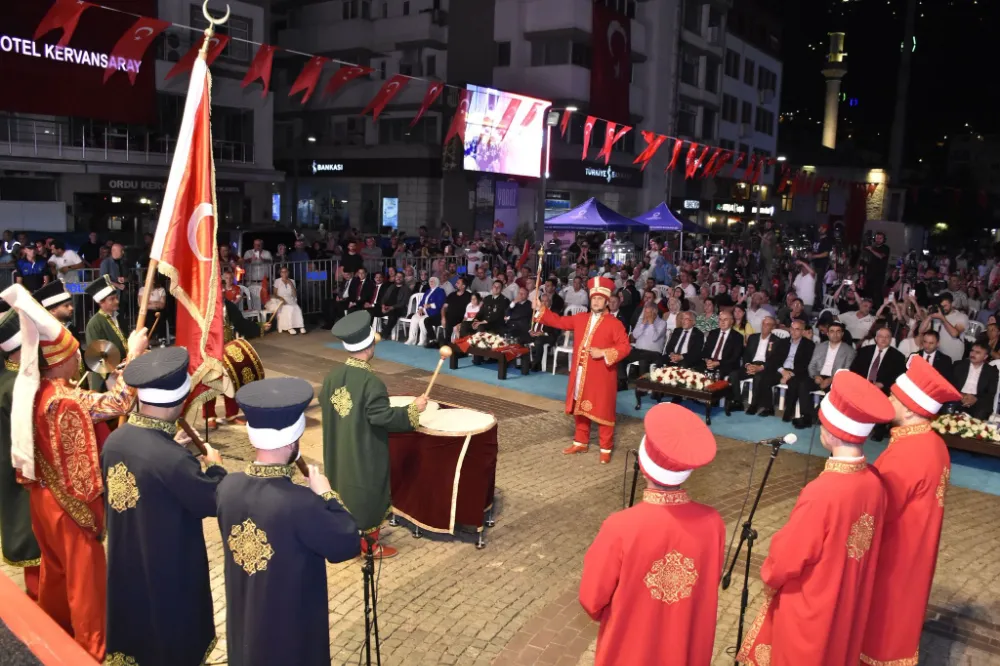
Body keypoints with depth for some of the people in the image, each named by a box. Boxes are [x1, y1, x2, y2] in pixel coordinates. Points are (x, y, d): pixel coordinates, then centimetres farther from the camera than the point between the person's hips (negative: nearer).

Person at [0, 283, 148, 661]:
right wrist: (134, 354, -27)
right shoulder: (63, 399, -30)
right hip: (70, 501, -9)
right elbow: (119, 403, -31)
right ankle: (91, 650, 21)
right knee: (85, 573, 7)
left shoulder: (33, 388, -2)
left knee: (56, 566, 26)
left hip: (45, 494, 9)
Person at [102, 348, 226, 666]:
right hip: (169, 572, -7)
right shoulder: (172, 458, -33)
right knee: (175, 640, 16)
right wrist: (215, 466, -1)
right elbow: (214, 501, -19)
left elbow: (111, 497, 6)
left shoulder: (114, 440, -9)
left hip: (125, 565, 7)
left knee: (134, 631, 27)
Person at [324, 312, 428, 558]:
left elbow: (324, 402, 12)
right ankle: (370, 544, 24)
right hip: (364, 455, -7)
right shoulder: (371, 382, -27)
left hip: (338, 452, 7)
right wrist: (413, 408, -17)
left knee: (343, 489, 24)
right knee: (368, 496, 10)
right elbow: (383, 417, -27)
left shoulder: (333, 374, -3)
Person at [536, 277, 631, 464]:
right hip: (581, 375, 6)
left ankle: (606, 449, 10)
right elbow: (559, 322, 14)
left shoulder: (614, 324, -8)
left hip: (601, 377, -6)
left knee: (603, 412, 1)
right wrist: (540, 310, 5)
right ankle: (581, 442, 30)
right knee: (580, 409, 16)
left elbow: (625, 347, -12)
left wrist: (603, 353, -22)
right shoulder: (580, 319, 8)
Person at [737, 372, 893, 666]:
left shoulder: (821, 493, -34)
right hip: (848, 599, 6)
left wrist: (769, 575, 0)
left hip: (808, 604, -6)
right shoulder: (874, 482, -13)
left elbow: (786, 555, -21)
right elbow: (868, 542, 4)